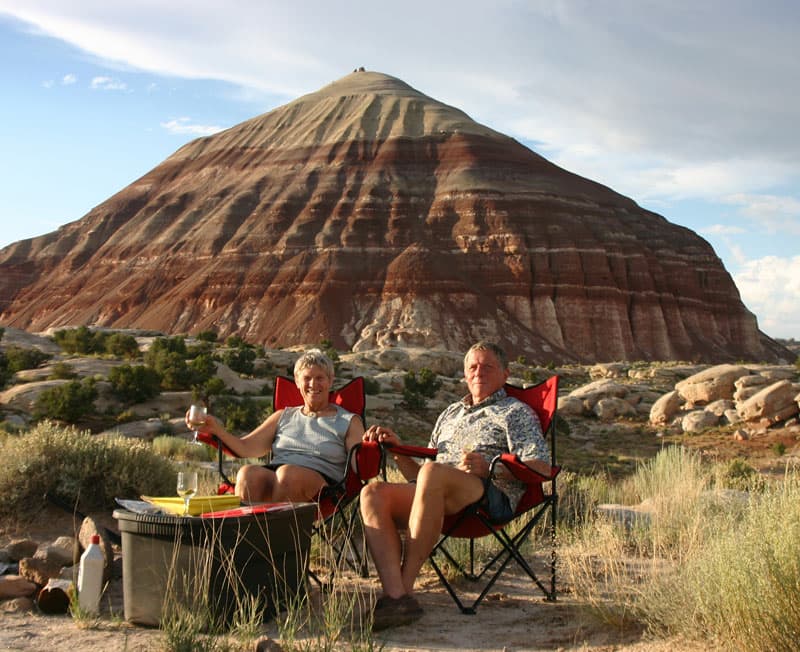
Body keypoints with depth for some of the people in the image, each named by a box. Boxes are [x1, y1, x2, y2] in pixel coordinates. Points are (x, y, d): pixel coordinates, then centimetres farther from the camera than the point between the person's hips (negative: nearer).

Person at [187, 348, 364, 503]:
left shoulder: (349, 421, 19)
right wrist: (216, 428, 1)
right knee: (248, 473, -33)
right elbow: (246, 448, 17)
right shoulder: (283, 417, 28)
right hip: (272, 477, 3)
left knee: (287, 473, -38)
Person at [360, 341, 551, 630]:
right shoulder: (450, 414, 35)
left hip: (491, 494, -5)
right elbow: (418, 475, 31)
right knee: (373, 493, -23)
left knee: (432, 472, -38)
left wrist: (490, 468, -13)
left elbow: (542, 467, 0)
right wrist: (397, 448, 14)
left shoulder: (516, 411, 18)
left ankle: (405, 585, -34)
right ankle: (395, 596, -39)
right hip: (439, 495, 6)